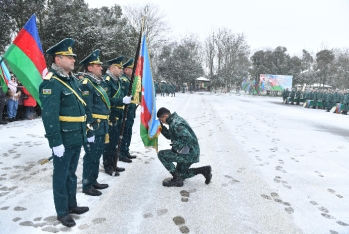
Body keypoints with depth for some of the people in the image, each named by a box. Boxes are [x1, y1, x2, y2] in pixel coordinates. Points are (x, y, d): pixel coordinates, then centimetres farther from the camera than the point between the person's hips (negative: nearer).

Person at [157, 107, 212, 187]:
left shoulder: (175, 124, -23)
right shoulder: (175, 120, 10)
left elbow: (187, 137, -34)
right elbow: (169, 136, 19)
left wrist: (176, 147, -23)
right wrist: (161, 127, 6)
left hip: (189, 153, -11)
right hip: (191, 153, 11)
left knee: (161, 154, -12)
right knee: (180, 173, 23)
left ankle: (177, 179, -5)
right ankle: (203, 170, 19)